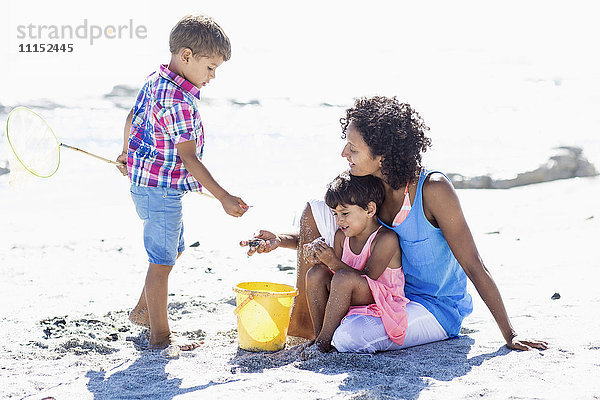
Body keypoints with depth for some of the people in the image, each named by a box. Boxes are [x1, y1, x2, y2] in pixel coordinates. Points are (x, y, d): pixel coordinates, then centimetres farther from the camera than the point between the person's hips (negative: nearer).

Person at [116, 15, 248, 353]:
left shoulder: (155, 81, 6)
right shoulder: (178, 102, -25)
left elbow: (133, 117, 20)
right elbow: (189, 158, -27)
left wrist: (127, 154, 37)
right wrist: (224, 197, -26)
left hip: (147, 182, 11)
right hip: (160, 189, -11)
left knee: (174, 250, 24)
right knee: (162, 262, -3)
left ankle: (143, 311, 37)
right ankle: (160, 336, 6)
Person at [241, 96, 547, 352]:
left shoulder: (433, 190, -25)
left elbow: (474, 267, -22)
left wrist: (510, 337, -21)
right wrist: (280, 240, -9)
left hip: (437, 309, -6)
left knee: (348, 338, -34)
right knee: (315, 212, -5)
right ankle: (301, 320, 2)